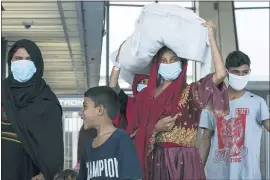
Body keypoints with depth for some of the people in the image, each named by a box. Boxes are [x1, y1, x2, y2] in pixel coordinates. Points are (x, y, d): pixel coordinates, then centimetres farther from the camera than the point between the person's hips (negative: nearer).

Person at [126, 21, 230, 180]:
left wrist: (212, 38, -9)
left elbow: (221, 74, -14)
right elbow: (134, 134, 9)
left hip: (184, 160, -2)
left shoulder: (190, 92, 2)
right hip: (155, 160, 2)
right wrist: (155, 128, -10)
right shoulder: (146, 95, 10)